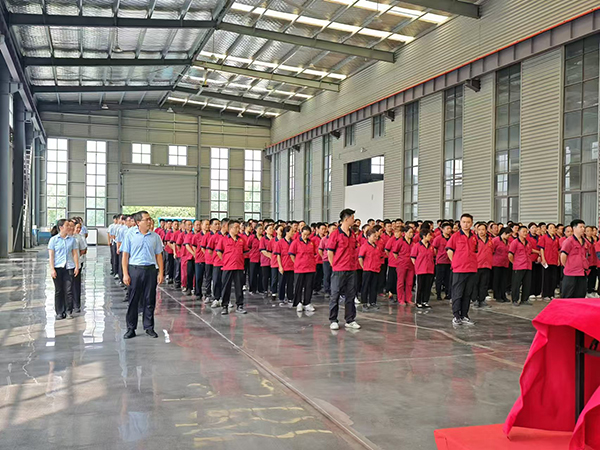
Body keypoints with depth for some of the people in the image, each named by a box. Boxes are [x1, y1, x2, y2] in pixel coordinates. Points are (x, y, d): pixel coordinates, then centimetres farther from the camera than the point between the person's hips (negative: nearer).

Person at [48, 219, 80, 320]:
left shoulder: (72, 239, 9)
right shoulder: (53, 239, 2)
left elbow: (75, 254, 10)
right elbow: (51, 255, 0)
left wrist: (77, 266, 3)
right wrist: (52, 269, -7)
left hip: (69, 267, 1)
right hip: (58, 268, -1)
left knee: (69, 290, -1)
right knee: (58, 291, 5)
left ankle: (69, 311, 11)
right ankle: (59, 312, 13)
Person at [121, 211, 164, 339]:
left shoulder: (155, 237, 7)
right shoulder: (130, 236, 1)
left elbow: (158, 255, 10)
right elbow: (125, 255, 1)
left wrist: (161, 272, 3)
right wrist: (125, 274, -6)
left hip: (150, 270, 2)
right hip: (134, 270, -2)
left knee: (150, 300, 6)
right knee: (133, 300, 3)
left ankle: (149, 327, 17)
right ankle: (131, 329, 12)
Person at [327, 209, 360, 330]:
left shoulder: (353, 235, 11)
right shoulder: (335, 234, -8)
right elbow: (330, 252, -6)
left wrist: (351, 264, 12)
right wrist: (334, 266, -3)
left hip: (351, 270, 6)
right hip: (339, 270, -6)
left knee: (351, 295, 9)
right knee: (335, 295, 1)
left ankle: (350, 320, 17)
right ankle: (333, 321, 10)